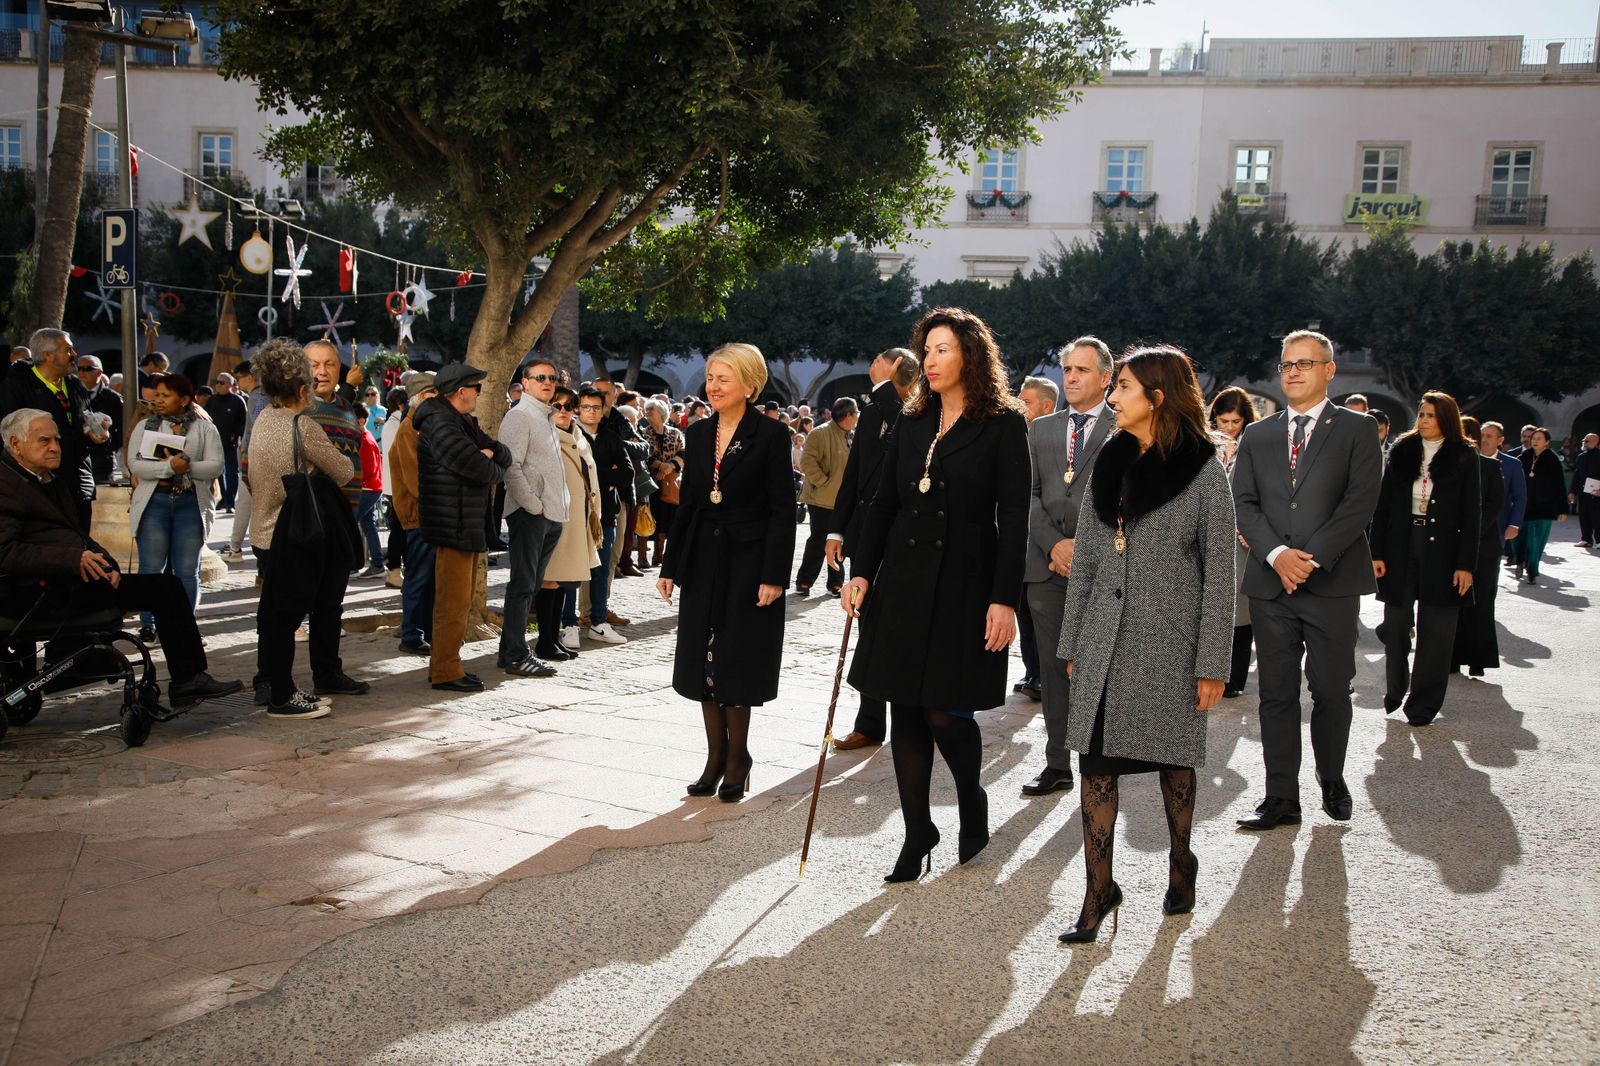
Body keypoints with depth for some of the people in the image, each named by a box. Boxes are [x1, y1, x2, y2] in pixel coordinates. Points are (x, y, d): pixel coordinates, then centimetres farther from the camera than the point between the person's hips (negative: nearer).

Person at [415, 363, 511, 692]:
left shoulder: (465, 423, 18)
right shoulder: (439, 424, -15)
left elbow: (505, 456, 15)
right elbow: (477, 468, -25)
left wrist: (491, 452, -8)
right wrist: (494, 470, -2)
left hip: (470, 525, 10)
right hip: (452, 526, -10)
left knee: (459, 600, 15)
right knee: (453, 602, -7)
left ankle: (444, 664, 23)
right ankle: (446, 671, -1)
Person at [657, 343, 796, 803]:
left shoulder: (770, 434, -8)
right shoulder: (698, 434, 8)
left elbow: (782, 510, -10)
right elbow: (687, 503, 12)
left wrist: (774, 575, -15)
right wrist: (670, 567, 8)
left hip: (748, 562, -5)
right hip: (703, 561, 5)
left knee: (737, 663, 2)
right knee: (704, 662, 7)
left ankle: (737, 758, 17)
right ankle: (716, 758, 19)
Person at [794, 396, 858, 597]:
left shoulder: (853, 437, 12)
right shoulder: (820, 433, -12)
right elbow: (807, 462, -18)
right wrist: (823, 482, -17)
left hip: (844, 500, 7)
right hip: (823, 500, -7)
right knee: (818, 541, -2)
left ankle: (835, 583, 18)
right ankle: (803, 581, 8)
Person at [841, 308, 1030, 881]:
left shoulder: (1003, 425, -4)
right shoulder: (911, 424, 11)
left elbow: (1013, 517, -8)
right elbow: (883, 504, 12)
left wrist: (1004, 599, -15)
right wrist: (860, 573, 2)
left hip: (964, 587, -5)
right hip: (904, 583, 5)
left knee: (945, 713, -5)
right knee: (906, 713, 6)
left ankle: (973, 805, 24)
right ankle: (918, 832, 18)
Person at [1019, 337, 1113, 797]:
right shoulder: (1041, 429, 16)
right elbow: (1028, 495, 8)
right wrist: (1054, 544, -6)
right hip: (1046, 568, 4)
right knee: (1053, 669, 6)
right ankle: (1057, 764, 13)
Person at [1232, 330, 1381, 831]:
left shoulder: (1357, 429, 4)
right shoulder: (1257, 435, 14)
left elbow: (1361, 501, -6)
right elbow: (1243, 503, 5)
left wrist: (1313, 556, -14)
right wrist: (1276, 554, -10)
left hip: (1332, 582, -2)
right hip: (1269, 583, 3)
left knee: (1331, 691, 3)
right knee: (1276, 693, 4)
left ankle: (1332, 780, 26)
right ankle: (1281, 798, 10)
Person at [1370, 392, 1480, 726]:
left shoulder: (1463, 457, 2)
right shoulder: (1402, 450, 7)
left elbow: (1470, 514, 0)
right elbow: (1383, 503, 6)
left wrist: (1466, 564, -6)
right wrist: (1376, 553, -1)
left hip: (1442, 551, -2)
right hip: (1400, 547, 2)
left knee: (1435, 630, 2)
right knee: (1396, 624, 4)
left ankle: (1423, 703, 11)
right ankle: (1395, 690, 24)